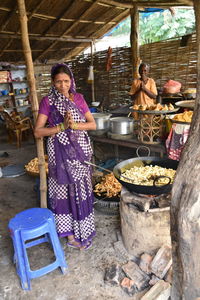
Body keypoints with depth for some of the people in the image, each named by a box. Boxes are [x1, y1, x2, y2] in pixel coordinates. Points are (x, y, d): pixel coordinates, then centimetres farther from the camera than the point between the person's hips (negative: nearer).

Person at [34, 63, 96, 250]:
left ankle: (80, 230, 30)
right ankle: (70, 232, 23)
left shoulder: (78, 98, 6)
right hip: (60, 152, -3)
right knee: (65, 190, 5)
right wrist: (62, 126, -19)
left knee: (81, 190, 9)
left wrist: (75, 125, -15)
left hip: (81, 151, 3)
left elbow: (93, 124, 3)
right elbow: (38, 132, -9)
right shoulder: (47, 101, -4)